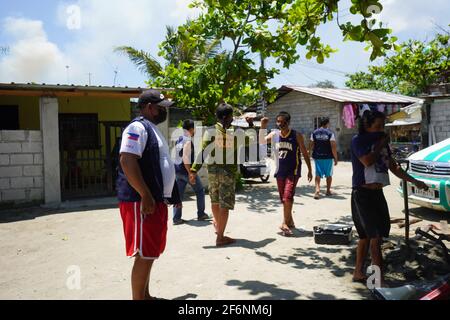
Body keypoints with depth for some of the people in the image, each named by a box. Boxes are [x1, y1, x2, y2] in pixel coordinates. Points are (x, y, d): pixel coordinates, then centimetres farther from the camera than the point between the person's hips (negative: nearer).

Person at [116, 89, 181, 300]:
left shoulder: (153, 129, 19)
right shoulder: (138, 127, -12)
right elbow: (127, 161, -24)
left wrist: (172, 195, 24)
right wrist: (145, 196, -26)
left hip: (157, 201, 10)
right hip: (142, 202, -10)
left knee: (151, 252, 17)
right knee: (144, 254, -4)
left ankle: (145, 295, 30)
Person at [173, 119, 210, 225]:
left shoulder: (179, 140, 11)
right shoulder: (188, 141, -16)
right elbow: (185, 158, -24)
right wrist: (190, 173, -23)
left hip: (178, 170, 8)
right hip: (186, 170, -8)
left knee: (178, 194, 8)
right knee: (200, 191, 10)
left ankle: (176, 218, 7)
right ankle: (201, 214, 18)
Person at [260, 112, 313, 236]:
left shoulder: (296, 136, -7)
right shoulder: (274, 134, 4)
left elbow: (305, 154, -1)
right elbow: (262, 141, -8)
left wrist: (309, 170, 0)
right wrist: (263, 127, -18)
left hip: (293, 171, -5)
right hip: (280, 171, 5)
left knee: (288, 197, -16)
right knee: (283, 199, 12)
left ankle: (285, 224, -9)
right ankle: (290, 222, 27)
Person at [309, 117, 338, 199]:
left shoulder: (314, 133, 3)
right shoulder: (330, 133, -7)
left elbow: (311, 146, 4)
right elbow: (333, 147, -11)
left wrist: (309, 154, 16)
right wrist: (336, 158, -5)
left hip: (317, 157, 2)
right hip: (328, 157, -2)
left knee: (318, 174, 5)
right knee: (329, 174, 14)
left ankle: (317, 190, -13)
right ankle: (328, 191, 25)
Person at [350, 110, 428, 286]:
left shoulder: (382, 142, 14)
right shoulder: (358, 140, -7)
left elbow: (394, 167, 18)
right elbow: (367, 161, -22)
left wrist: (415, 181, 14)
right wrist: (380, 146, -8)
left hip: (377, 193, 7)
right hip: (362, 194, -7)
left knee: (366, 235, 12)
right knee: (375, 235, -11)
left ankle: (359, 273, 23)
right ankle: (380, 279, -7)